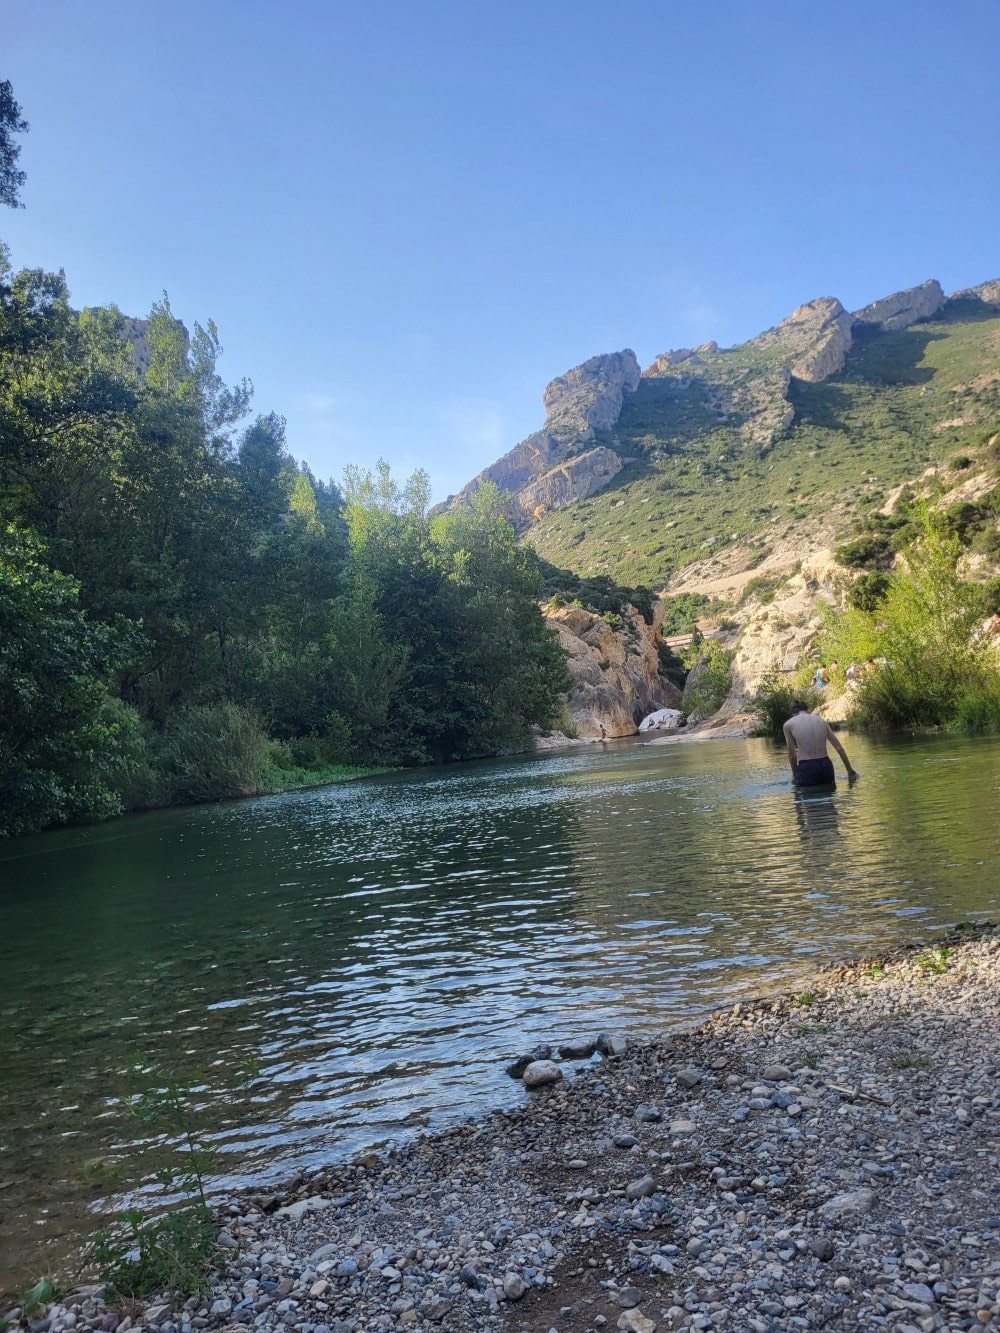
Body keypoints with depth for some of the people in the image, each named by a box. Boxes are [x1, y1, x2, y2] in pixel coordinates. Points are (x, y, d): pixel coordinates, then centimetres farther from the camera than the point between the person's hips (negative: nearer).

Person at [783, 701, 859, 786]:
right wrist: (850, 771, 19)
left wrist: (794, 775, 20)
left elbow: (792, 755, 6)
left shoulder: (788, 725, 4)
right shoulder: (821, 721, 14)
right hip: (826, 765, 4)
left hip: (806, 768, -4)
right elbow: (839, 748, 13)